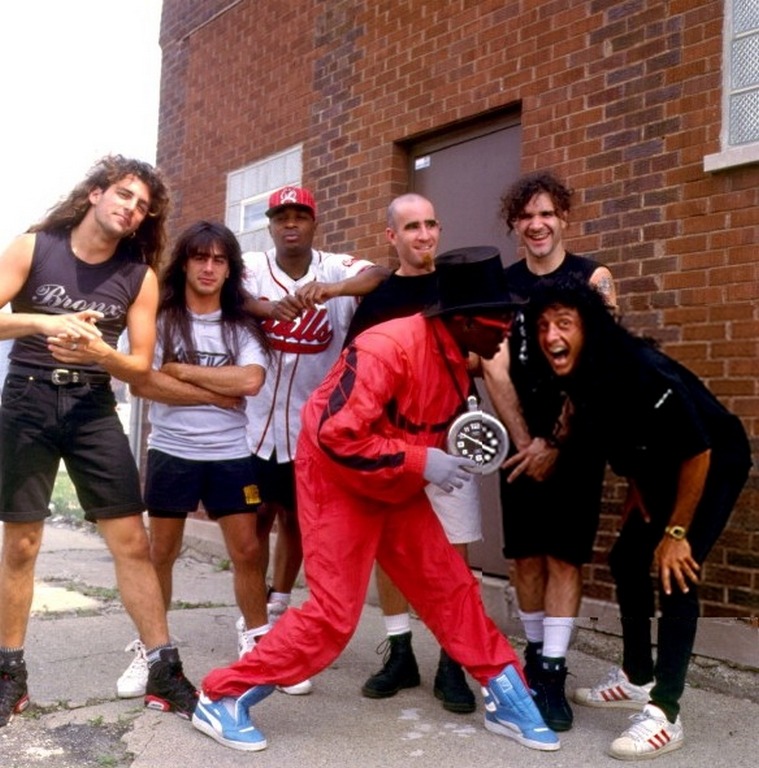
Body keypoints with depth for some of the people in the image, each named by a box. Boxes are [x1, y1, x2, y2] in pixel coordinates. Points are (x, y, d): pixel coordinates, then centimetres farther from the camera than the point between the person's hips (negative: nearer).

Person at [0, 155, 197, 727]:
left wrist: (100, 353, -20)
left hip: (94, 408, 1)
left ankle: (164, 672, 7)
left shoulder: (140, 276, 0)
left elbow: (142, 366, -1)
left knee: (132, 541, -3)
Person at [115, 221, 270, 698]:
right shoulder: (160, 319, -1)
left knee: (248, 552, 4)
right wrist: (218, 394, -14)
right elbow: (141, 383, -14)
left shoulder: (242, 325, 3)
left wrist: (183, 370, -12)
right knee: (161, 554, 8)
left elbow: (251, 381, -14)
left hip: (231, 455, 1)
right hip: (171, 453, -1)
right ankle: (149, 650, 21)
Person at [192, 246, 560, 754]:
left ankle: (507, 700, 20)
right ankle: (222, 699, 7)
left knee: (451, 587, 7)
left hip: (398, 492, 8)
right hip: (340, 484, -8)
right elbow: (337, 435, -33)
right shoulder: (389, 348, -29)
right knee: (333, 615, -8)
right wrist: (421, 462, -29)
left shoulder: (455, 357, 0)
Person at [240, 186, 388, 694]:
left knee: (295, 520, 14)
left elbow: (383, 276, -26)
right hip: (255, 421, 0)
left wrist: (332, 289, -46)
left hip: (312, 424, 1)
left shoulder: (337, 268, -7)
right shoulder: (252, 267, -4)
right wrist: (270, 307, -42)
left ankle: (277, 615, 35)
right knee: (256, 521, 9)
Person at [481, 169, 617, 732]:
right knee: (525, 554, 6)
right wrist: (524, 440, -10)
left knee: (565, 554, -2)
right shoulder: (500, 285, 4)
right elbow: (496, 369, -3)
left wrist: (554, 442, -13)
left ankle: (553, 673, 3)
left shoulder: (592, 279, -3)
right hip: (521, 441, 3)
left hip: (574, 441, -2)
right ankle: (536, 653, 23)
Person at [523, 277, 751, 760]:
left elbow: (698, 452, -28)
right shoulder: (577, 377, -12)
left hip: (716, 463, -8)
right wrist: (638, 497, 8)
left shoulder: (640, 370, -35)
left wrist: (676, 532, -23)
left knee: (677, 572, -16)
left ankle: (665, 713, -9)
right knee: (627, 560, 10)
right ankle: (637, 678, 26)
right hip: (662, 467, 8)